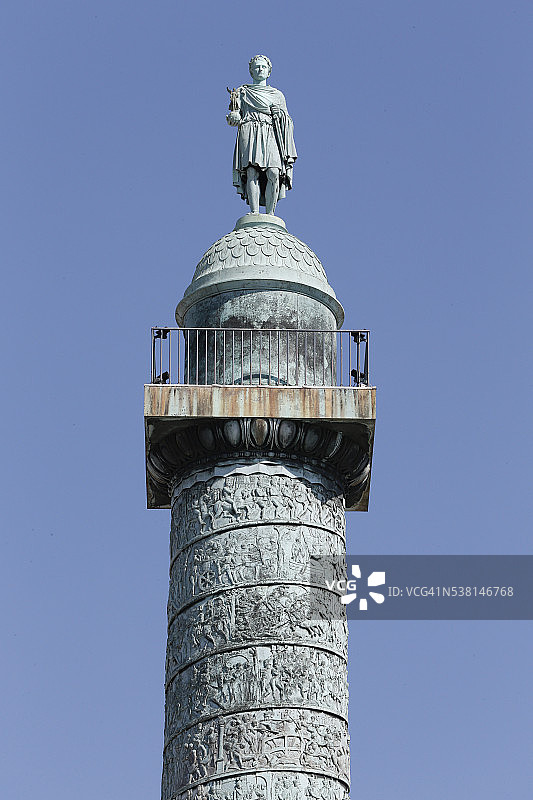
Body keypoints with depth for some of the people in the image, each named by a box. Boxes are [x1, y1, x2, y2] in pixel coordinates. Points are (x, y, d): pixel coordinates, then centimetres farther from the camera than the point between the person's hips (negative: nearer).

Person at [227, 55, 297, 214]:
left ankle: (270, 214, -20)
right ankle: (254, 213, -29)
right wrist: (234, 116, -10)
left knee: (273, 173, -20)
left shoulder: (277, 95, 26)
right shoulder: (242, 92, 21)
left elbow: (287, 124, 19)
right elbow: (234, 119, 12)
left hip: (271, 135, 1)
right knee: (252, 171, -21)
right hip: (249, 133, -1)